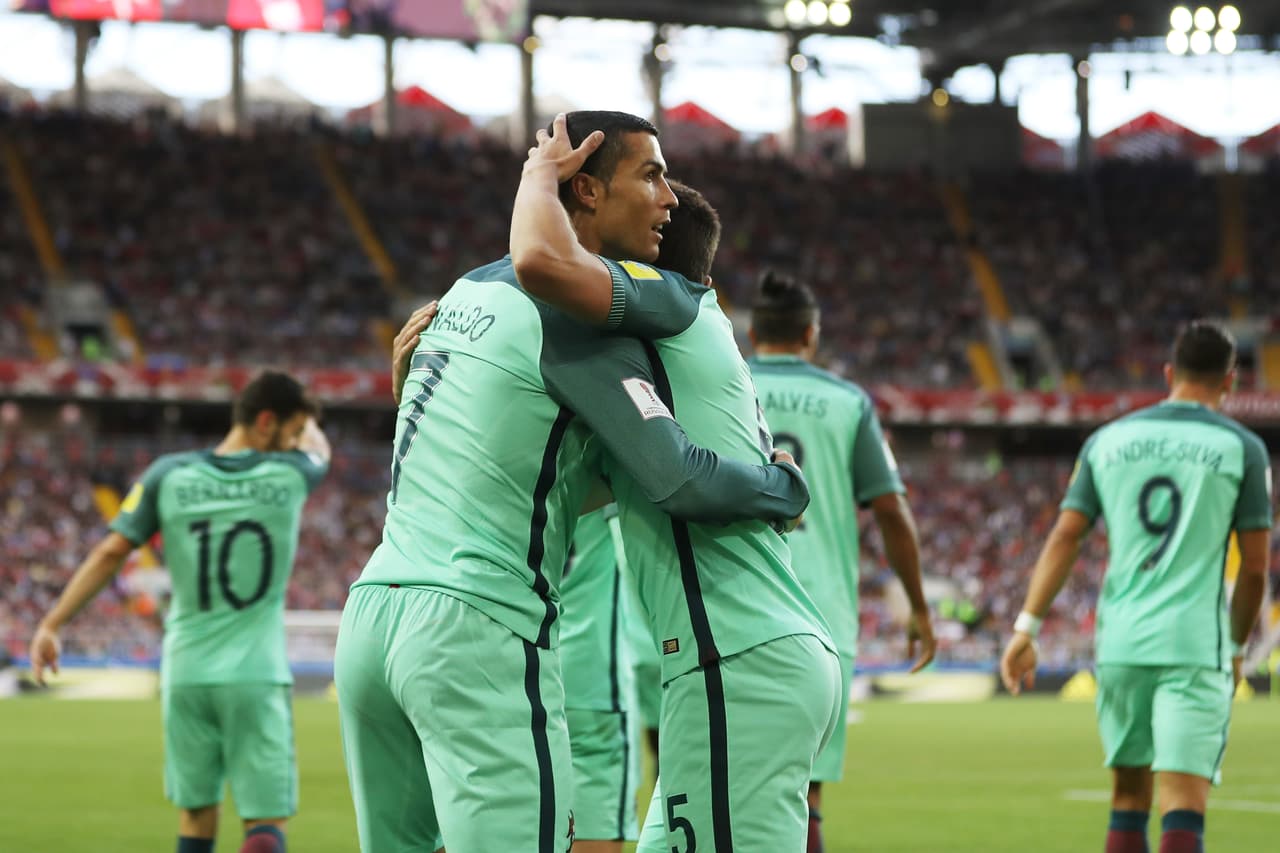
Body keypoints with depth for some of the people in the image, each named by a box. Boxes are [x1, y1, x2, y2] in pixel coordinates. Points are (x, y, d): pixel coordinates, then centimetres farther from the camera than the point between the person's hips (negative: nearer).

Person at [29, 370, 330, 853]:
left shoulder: (170, 476, 0)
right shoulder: (288, 476, -4)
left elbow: (111, 552, 0)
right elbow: (318, 448, 21)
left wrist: (52, 624, 7)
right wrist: (302, 418, 42)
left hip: (187, 673, 3)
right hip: (257, 677, -3)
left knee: (196, 814, 15)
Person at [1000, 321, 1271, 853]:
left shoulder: (1108, 441, 10)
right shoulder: (1241, 448, 2)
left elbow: (1065, 537, 3)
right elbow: (1255, 568, 1)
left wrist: (1027, 629, 3)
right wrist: (1236, 649, 15)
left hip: (1120, 643, 4)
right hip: (1194, 647, -3)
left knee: (1130, 794, 17)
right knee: (1183, 808, -8)